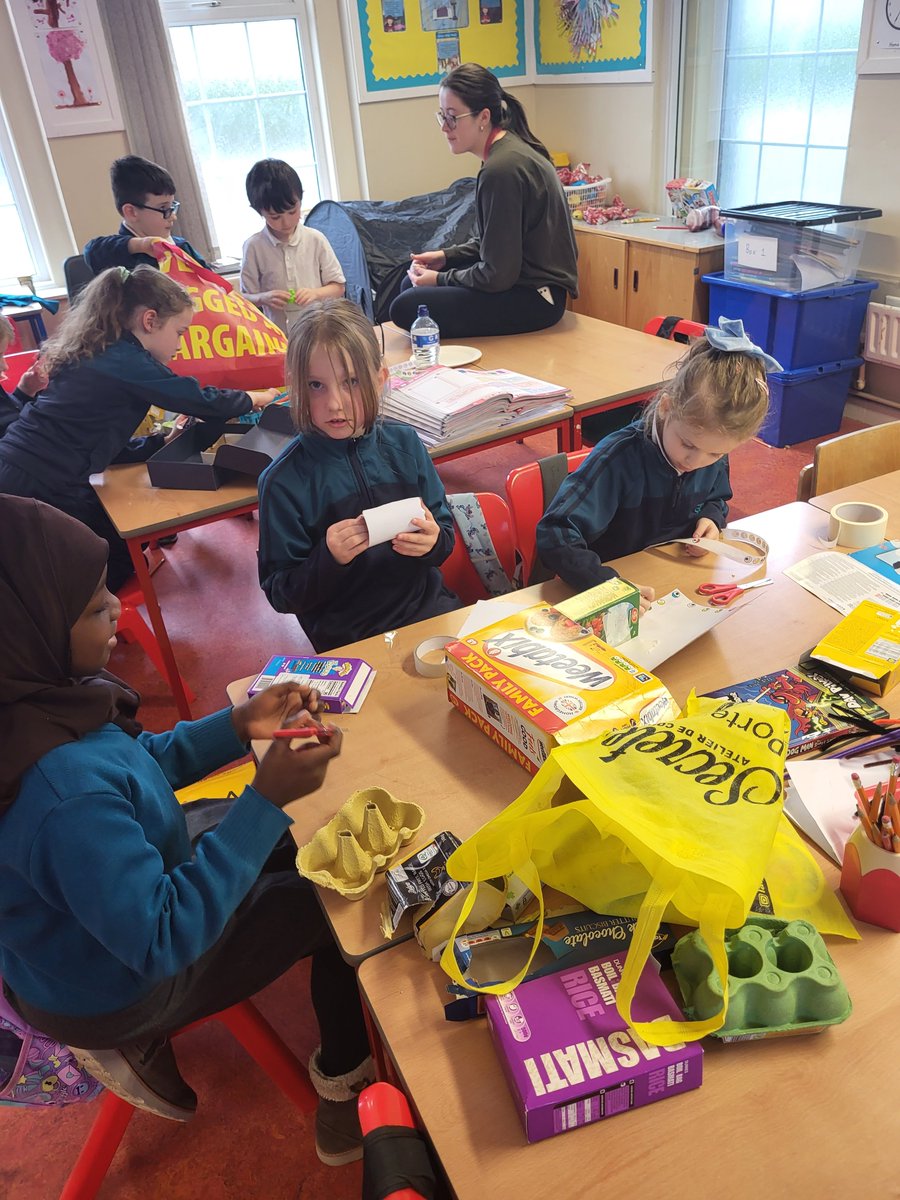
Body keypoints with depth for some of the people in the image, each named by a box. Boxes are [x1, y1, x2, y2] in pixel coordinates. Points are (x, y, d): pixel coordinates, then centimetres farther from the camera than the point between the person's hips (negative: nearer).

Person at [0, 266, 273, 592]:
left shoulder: (97, 353, 15)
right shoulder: (125, 360, -13)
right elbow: (201, 400, -6)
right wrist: (252, 399, 11)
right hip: (39, 489, -8)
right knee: (123, 557, 13)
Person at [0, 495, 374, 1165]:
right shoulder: (62, 791, -43)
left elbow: (133, 764, 1)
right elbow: (162, 940, -33)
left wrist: (238, 727, -11)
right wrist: (267, 798, -35)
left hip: (102, 893, 7)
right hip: (117, 983, -7)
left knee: (295, 839, 20)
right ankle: (344, 1088, 31)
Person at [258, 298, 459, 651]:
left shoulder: (404, 443, 0)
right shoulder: (283, 481, -11)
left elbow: (445, 529, 9)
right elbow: (280, 595, -5)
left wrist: (433, 541, -14)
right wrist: (330, 558, -23)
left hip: (427, 607, 4)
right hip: (347, 641, -3)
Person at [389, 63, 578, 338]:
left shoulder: (501, 170, -23)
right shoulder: (510, 148, 8)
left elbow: (497, 275, -21)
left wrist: (440, 279, -7)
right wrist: (446, 255, 9)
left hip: (534, 297, -10)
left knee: (405, 308, -18)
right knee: (412, 284, 16)